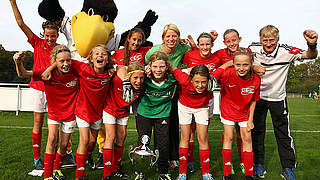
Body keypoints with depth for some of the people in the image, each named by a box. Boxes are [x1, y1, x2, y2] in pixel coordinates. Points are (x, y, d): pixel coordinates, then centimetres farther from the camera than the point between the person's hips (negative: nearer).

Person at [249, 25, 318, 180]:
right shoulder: (254, 48, -13)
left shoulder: (286, 51, -18)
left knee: (283, 133, 5)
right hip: (258, 96, 2)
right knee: (257, 131, 9)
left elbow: (310, 55, -25)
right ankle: (259, 164, 26)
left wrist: (312, 45, -47)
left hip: (277, 97, -1)